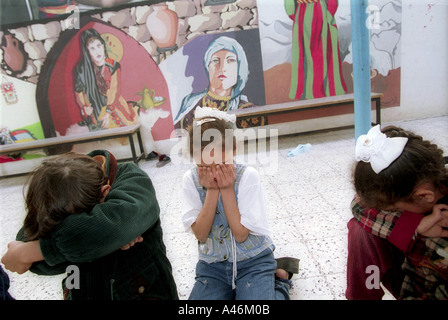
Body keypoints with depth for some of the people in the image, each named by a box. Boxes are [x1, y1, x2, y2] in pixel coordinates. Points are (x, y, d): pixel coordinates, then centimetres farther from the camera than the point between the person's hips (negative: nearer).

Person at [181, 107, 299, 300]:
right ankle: (232, 290, 13)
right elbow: (200, 234, -14)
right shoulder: (191, 180, -9)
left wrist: (226, 189, -23)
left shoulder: (247, 176, -17)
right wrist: (212, 190, -22)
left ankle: (280, 280, 10)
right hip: (212, 264, 3)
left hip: (253, 261, -2)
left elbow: (240, 234, -19)